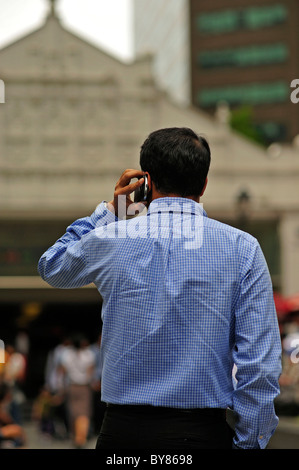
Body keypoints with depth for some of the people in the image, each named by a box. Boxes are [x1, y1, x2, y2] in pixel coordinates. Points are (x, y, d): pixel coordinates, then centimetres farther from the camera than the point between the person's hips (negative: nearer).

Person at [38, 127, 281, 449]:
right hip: (204, 434, -1)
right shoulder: (243, 250, -2)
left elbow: (51, 267, 24)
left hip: (123, 428, 1)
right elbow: (259, 363, -6)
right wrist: (249, 443, 1)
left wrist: (109, 209, 21)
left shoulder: (110, 240, 0)